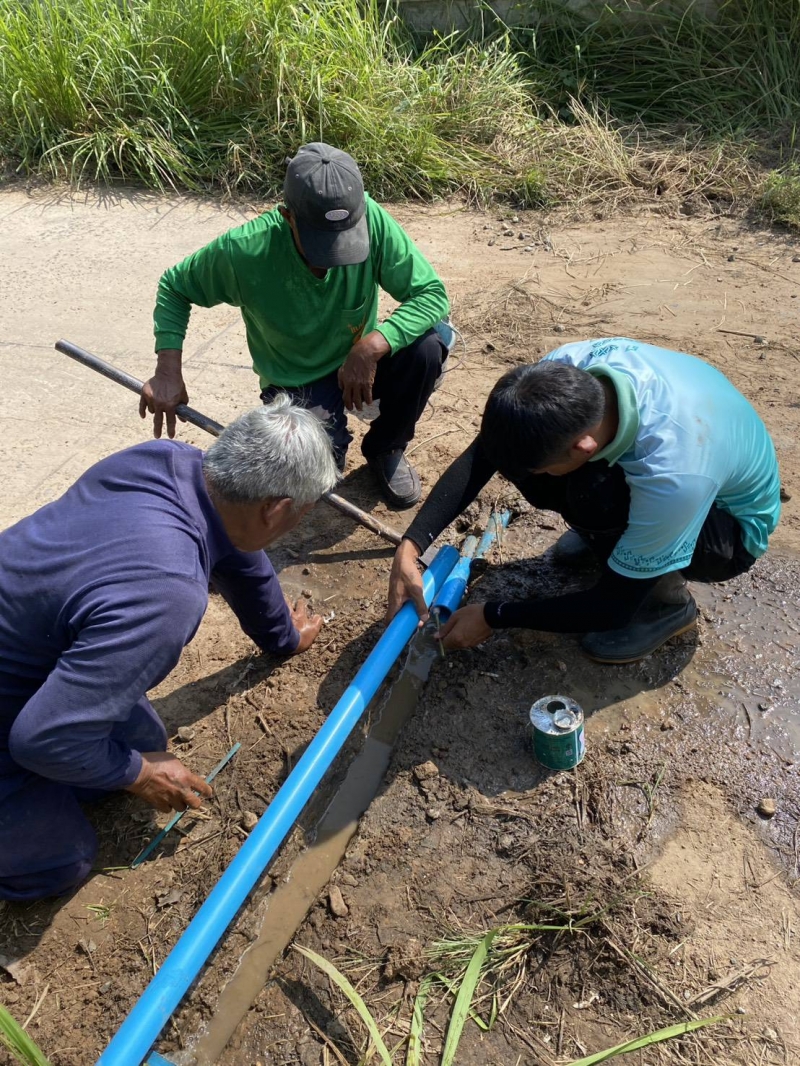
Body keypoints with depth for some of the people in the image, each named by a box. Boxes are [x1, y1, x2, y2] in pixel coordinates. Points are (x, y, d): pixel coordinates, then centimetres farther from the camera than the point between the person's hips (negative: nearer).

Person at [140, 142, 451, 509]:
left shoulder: (371, 221, -26)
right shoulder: (244, 251, -27)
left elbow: (432, 294, -23)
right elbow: (174, 287, -10)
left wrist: (371, 346, -38)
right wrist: (168, 372, -22)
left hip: (359, 362, 2)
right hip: (297, 380, -2)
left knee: (428, 344, -27)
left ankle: (385, 448, 2)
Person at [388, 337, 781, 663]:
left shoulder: (672, 479, -42)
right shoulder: (567, 368, -29)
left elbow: (614, 606, -29)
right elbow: (483, 452, -19)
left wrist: (492, 616, -24)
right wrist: (410, 545, -28)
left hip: (729, 523, -5)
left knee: (593, 496, -36)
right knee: (514, 448, -17)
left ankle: (667, 599, -7)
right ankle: (605, 533, 10)